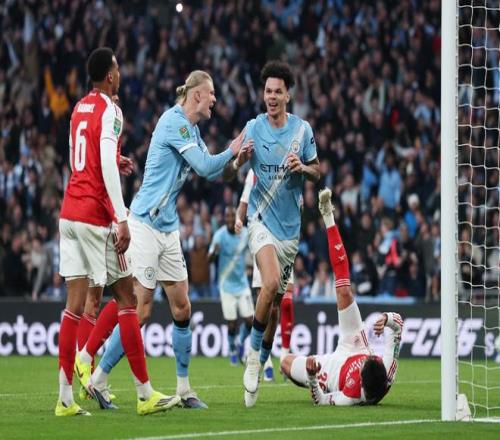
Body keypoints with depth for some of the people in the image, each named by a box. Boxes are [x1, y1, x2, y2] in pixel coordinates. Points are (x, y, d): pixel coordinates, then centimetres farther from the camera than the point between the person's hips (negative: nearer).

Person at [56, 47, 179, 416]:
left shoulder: (80, 108, 14)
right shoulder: (110, 110, -10)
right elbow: (107, 164, -19)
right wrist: (121, 218, -21)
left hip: (69, 213, 7)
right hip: (96, 217, -7)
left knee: (76, 302, 3)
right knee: (126, 298, 0)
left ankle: (66, 396, -2)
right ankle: (145, 394, 2)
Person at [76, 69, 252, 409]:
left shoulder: (192, 128, 14)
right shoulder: (173, 121, -14)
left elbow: (213, 173, 23)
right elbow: (205, 166, -18)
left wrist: (236, 163, 5)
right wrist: (232, 151, -1)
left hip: (168, 228, 9)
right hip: (146, 224, -9)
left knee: (182, 308, 8)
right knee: (140, 310, -9)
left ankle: (184, 388, 13)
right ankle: (97, 379, 1)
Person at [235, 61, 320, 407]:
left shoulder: (302, 129, 1)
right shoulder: (254, 128, -2)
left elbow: (317, 171, 9)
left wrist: (303, 167, -14)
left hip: (290, 225, 3)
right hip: (262, 219, -3)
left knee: (277, 298, 8)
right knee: (271, 283, -25)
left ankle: (261, 362, 23)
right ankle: (253, 352, -7)